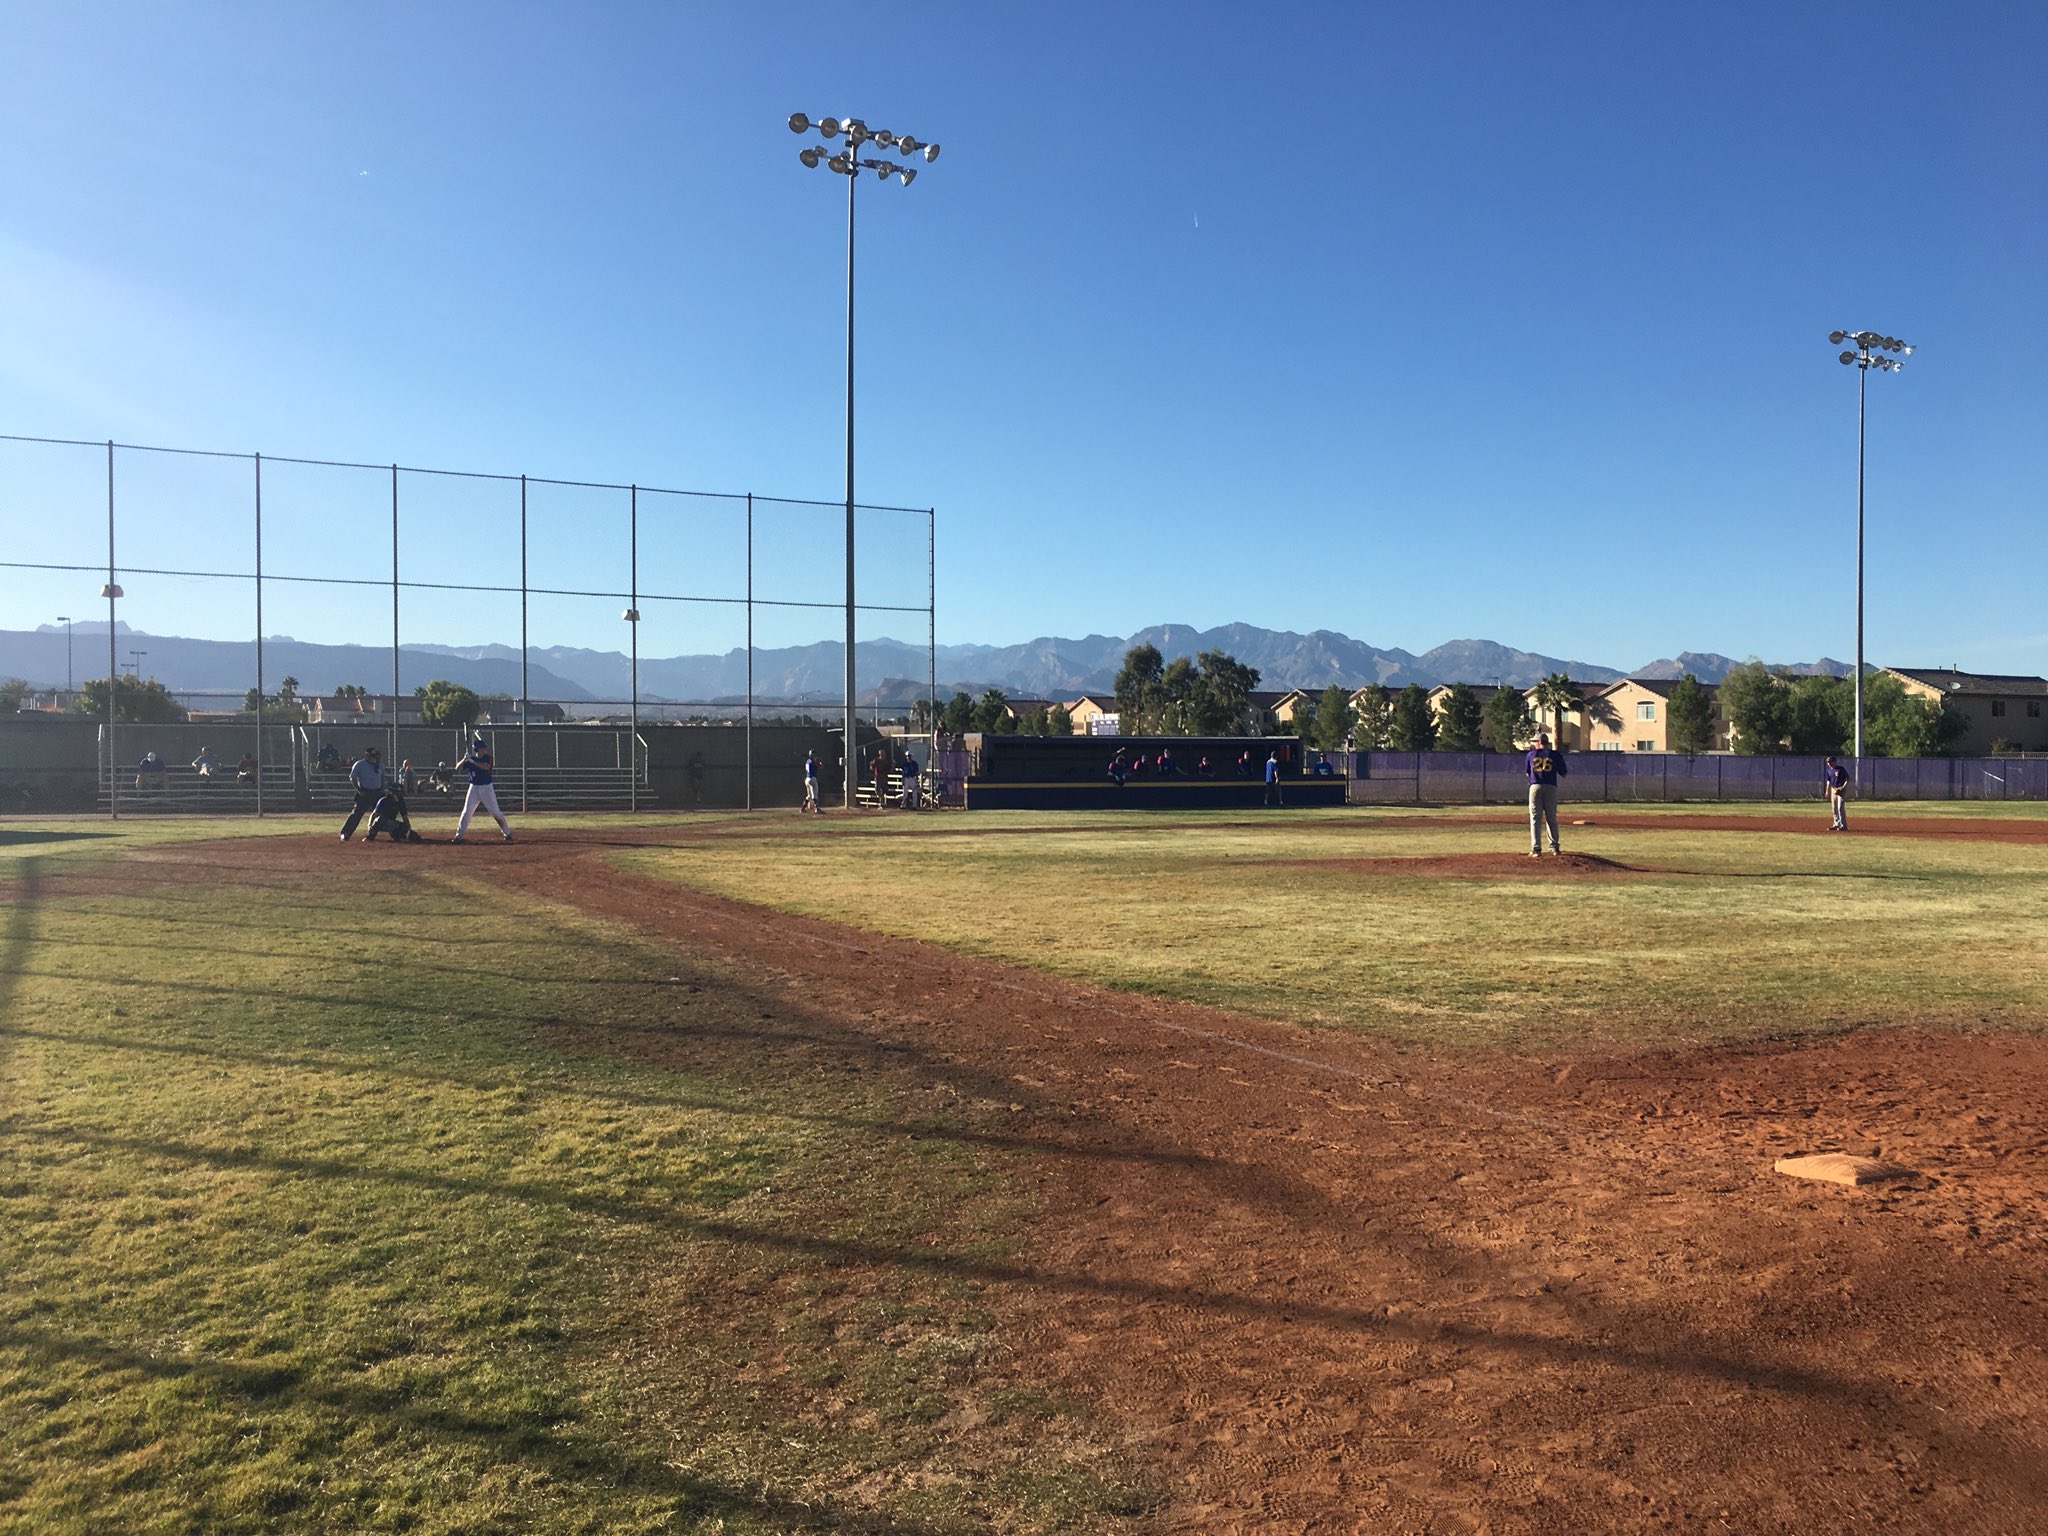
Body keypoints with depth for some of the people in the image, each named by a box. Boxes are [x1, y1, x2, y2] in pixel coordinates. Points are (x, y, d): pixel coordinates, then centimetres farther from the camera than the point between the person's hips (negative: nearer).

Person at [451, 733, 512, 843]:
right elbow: (457, 769, -2)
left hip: (487, 788, -2)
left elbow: (486, 767, -22)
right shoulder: (470, 759, 3)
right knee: (466, 812, -1)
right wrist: (464, 760, -19)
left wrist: (473, 762, -25)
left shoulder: (488, 758, -2)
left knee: (496, 812, -1)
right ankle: (458, 835, 5)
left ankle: (507, 833, 7)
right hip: (474, 788, 2)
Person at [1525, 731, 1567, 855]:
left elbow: (1527, 773, 16)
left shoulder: (1531, 754, 6)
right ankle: (1554, 847, 14)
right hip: (1551, 788, 1)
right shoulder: (1556, 755, 4)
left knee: (1535, 818, 0)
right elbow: (1563, 774, 8)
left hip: (1535, 787, -1)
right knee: (1551, 818, 12)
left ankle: (1536, 849, -8)